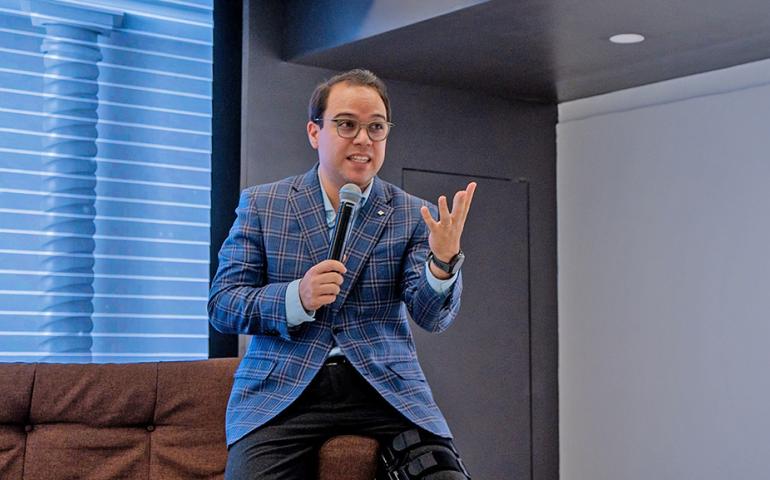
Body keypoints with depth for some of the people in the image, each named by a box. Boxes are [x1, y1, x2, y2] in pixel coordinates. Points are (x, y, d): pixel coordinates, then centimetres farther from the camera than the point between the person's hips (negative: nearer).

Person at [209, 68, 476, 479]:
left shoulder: (413, 215, 7)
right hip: (281, 389, -1)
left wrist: (443, 261, -23)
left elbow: (433, 316, -1)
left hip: (387, 386, 1)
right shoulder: (261, 205, 6)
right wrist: (297, 298, -16)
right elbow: (221, 306, 2)